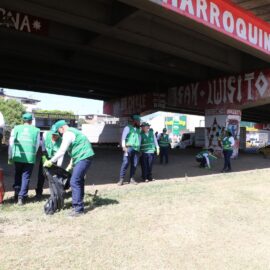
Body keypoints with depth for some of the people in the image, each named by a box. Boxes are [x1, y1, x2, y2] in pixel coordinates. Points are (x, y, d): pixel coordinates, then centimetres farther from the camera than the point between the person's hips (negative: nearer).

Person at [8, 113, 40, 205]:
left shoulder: (16, 128, 7)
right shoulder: (36, 130, 6)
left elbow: (11, 142, 4)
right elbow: (37, 145, 7)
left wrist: (10, 157, 10)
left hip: (18, 156, 1)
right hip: (30, 158, -1)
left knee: (17, 175, 21)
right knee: (26, 177, 7)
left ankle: (17, 193, 21)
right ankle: (21, 197, 3)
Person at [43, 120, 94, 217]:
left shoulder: (68, 133, -9)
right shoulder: (73, 131, 23)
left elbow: (62, 151, -13)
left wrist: (51, 161, -3)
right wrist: (71, 165, 26)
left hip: (83, 158, -11)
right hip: (84, 157, 11)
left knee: (74, 182, -11)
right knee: (79, 181, 18)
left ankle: (78, 208, -8)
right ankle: (79, 205, 28)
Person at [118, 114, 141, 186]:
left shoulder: (138, 129, 18)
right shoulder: (128, 128, 0)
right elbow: (123, 138, -6)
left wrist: (139, 149, 14)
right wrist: (124, 147, -18)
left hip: (136, 149, 6)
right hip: (129, 148, -6)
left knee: (134, 164, 4)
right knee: (125, 163, -10)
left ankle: (131, 179, 13)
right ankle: (121, 179, -6)